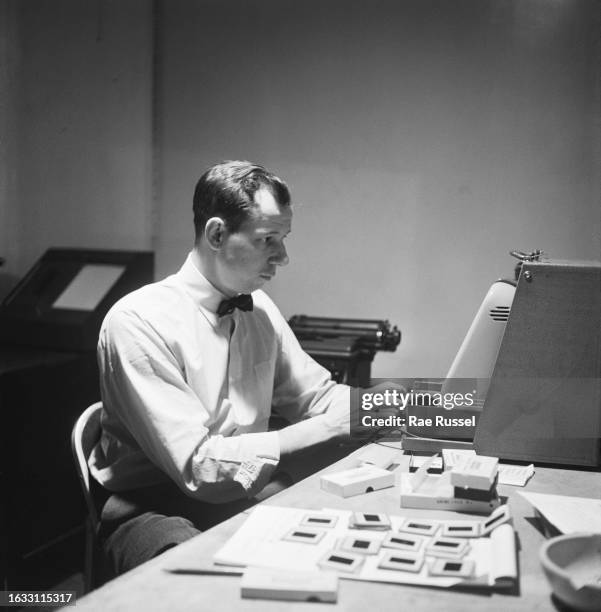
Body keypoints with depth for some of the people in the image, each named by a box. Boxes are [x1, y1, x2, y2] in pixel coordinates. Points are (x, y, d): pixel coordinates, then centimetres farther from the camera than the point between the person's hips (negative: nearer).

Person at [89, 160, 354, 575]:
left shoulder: (260, 309, 5)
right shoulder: (138, 322, -17)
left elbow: (319, 394, 15)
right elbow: (197, 463, -22)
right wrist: (324, 428, -24)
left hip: (252, 489, 6)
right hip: (156, 508, -6)